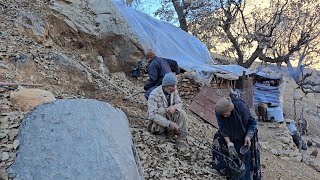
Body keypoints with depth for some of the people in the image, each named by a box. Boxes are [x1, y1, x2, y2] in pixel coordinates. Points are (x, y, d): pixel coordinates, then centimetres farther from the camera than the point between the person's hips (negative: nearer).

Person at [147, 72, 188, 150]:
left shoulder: (174, 91, -9)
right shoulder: (154, 94, -26)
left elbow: (179, 103, 0)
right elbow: (152, 115, -32)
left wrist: (174, 107, -26)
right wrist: (169, 123, -40)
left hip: (168, 117, 5)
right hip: (158, 125, -5)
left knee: (182, 113, -22)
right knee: (162, 110, -34)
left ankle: (181, 139, -13)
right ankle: (171, 132, -11)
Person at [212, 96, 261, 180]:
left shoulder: (241, 107, -35)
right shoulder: (219, 111, -28)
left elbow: (252, 123, -19)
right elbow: (223, 129, -20)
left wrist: (248, 136, -33)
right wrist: (229, 144, -30)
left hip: (244, 135, -3)